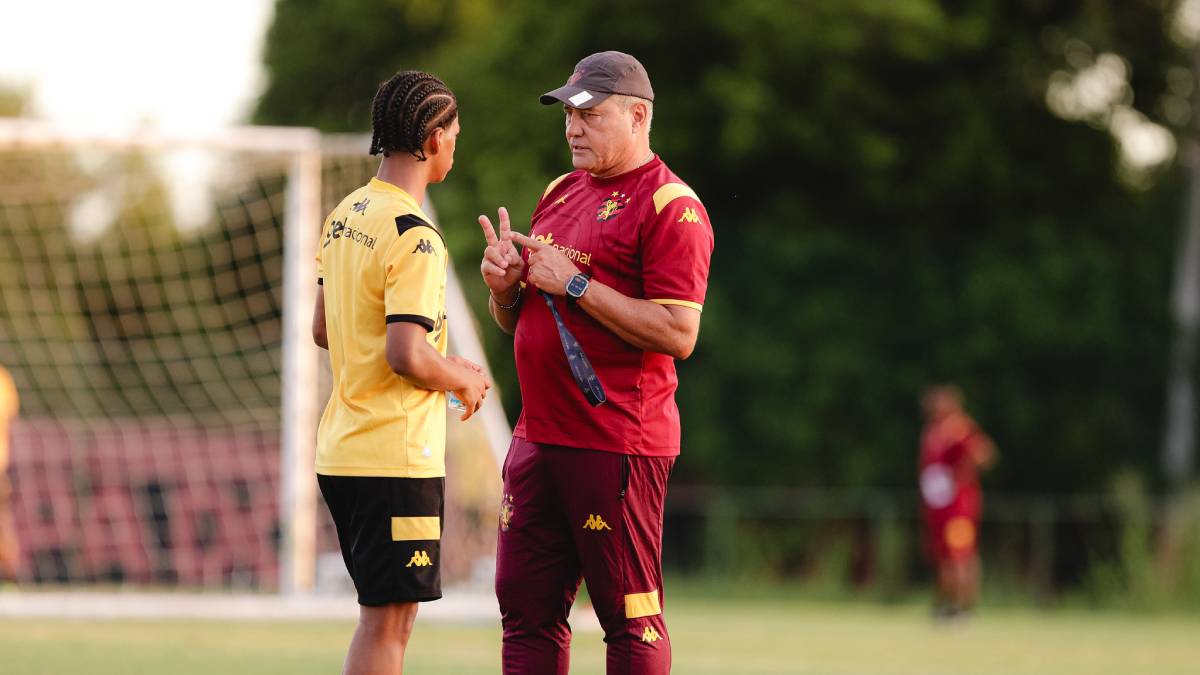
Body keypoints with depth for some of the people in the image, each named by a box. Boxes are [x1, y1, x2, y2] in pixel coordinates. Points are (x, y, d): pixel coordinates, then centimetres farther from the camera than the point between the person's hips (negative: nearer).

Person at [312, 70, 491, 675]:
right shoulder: (415, 238, -17)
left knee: (384, 616, 17)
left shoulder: (345, 216, 11)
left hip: (341, 449, 9)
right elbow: (406, 356, -24)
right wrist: (463, 379, -4)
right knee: (386, 621, -4)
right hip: (395, 457, -9)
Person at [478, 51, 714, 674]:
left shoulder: (670, 206, -8)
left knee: (631, 620, -4)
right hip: (537, 436, 8)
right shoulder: (559, 194, 18)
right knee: (526, 607, 8)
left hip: (618, 448, -8)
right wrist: (505, 288, 1)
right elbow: (517, 324, 25)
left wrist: (574, 282, -16)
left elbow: (678, 333, -19)